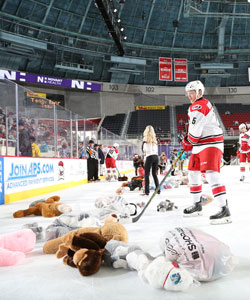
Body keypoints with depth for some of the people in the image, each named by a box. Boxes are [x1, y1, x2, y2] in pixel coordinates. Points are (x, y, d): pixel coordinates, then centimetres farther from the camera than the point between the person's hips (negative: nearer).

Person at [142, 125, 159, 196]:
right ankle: (158, 189, 16)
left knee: (146, 174, -1)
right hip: (156, 157, 5)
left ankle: (147, 191, -6)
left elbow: (143, 148, -2)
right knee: (154, 173, 16)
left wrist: (144, 152, 16)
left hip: (149, 157, -5)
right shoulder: (154, 139, 12)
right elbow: (156, 150, 13)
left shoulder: (146, 138, -3)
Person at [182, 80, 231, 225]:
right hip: (200, 145, 11)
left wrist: (188, 142, -2)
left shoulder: (199, 105, -15)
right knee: (193, 172, 16)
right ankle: (197, 205, 28)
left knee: (211, 173, -21)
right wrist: (188, 142, 16)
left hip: (211, 143, -11)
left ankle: (225, 210, -23)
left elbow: (195, 130, -19)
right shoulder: (202, 104, 20)